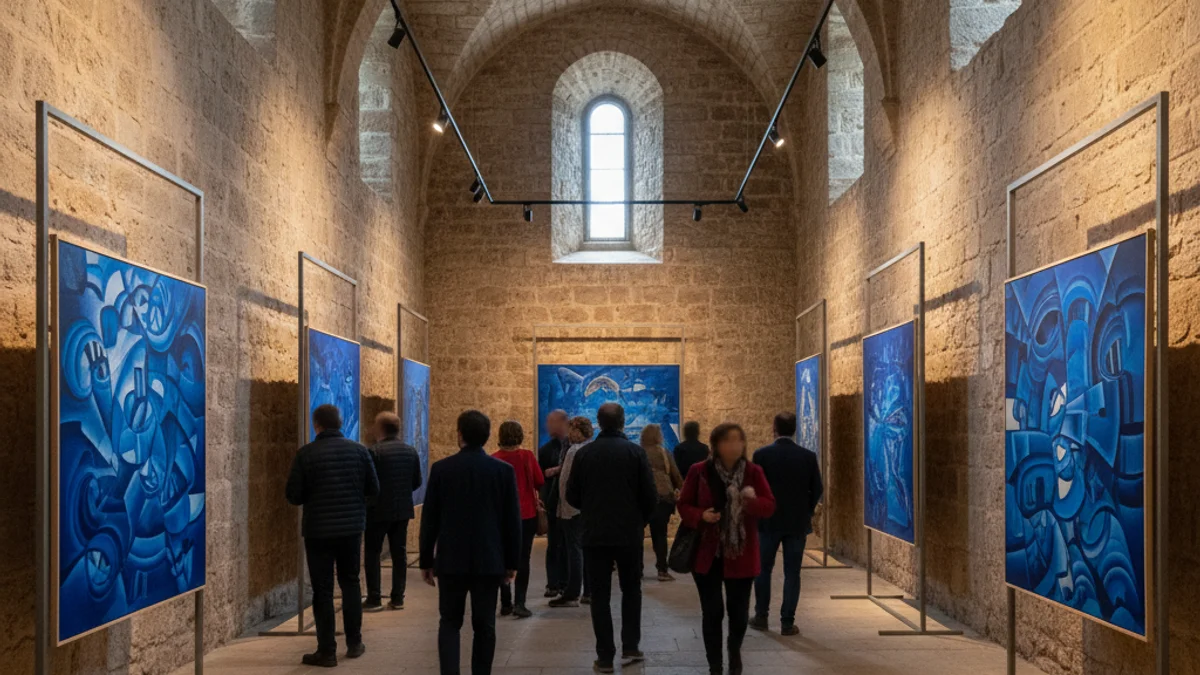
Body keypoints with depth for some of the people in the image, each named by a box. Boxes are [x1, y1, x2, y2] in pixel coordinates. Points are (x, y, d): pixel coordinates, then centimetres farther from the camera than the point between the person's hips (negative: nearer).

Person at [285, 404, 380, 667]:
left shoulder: (306, 454, -11)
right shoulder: (359, 450, -3)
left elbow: (294, 495, -8)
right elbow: (373, 489, 1)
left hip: (318, 529, -3)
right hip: (352, 527, 3)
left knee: (322, 589, 4)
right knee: (350, 582, 18)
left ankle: (327, 651, 5)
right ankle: (354, 643, 23)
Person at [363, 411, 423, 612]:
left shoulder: (374, 451, -14)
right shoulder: (411, 451, 4)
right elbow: (417, 482, 8)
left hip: (379, 510, -5)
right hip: (403, 510, 5)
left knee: (372, 553, 4)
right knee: (399, 553, 10)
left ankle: (374, 599, 3)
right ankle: (398, 598, 12)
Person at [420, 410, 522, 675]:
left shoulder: (441, 469, -4)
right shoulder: (504, 470, -3)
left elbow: (429, 519, -1)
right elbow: (512, 521, -1)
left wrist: (426, 561, 8)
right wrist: (512, 562, 8)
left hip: (451, 560, 0)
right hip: (489, 560, 0)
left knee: (450, 622, 9)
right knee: (484, 625, 9)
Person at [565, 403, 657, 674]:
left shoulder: (584, 453, -3)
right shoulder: (635, 452, -7)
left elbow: (572, 496, 2)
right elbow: (650, 496, -8)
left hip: (594, 534, 0)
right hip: (629, 534, 0)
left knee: (600, 595, 6)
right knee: (631, 590, 18)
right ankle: (630, 648, 15)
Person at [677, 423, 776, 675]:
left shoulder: (753, 472, -2)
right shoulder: (699, 471, -5)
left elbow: (770, 506, -6)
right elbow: (684, 505, 1)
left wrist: (753, 501, -28)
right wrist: (701, 516, -20)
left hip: (741, 554, 1)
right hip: (707, 554, -1)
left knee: (739, 611, 9)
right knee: (712, 612, 2)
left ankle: (735, 654, 39)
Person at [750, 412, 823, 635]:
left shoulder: (762, 454, -9)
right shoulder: (808, 456, -5)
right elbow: (817, 489, -1)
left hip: (769, 521, -1)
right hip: (798, 522, 1)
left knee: (763, 569, 14)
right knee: (792, 573, 5)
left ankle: (761, 617, 19)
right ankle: (787, 622, 5)